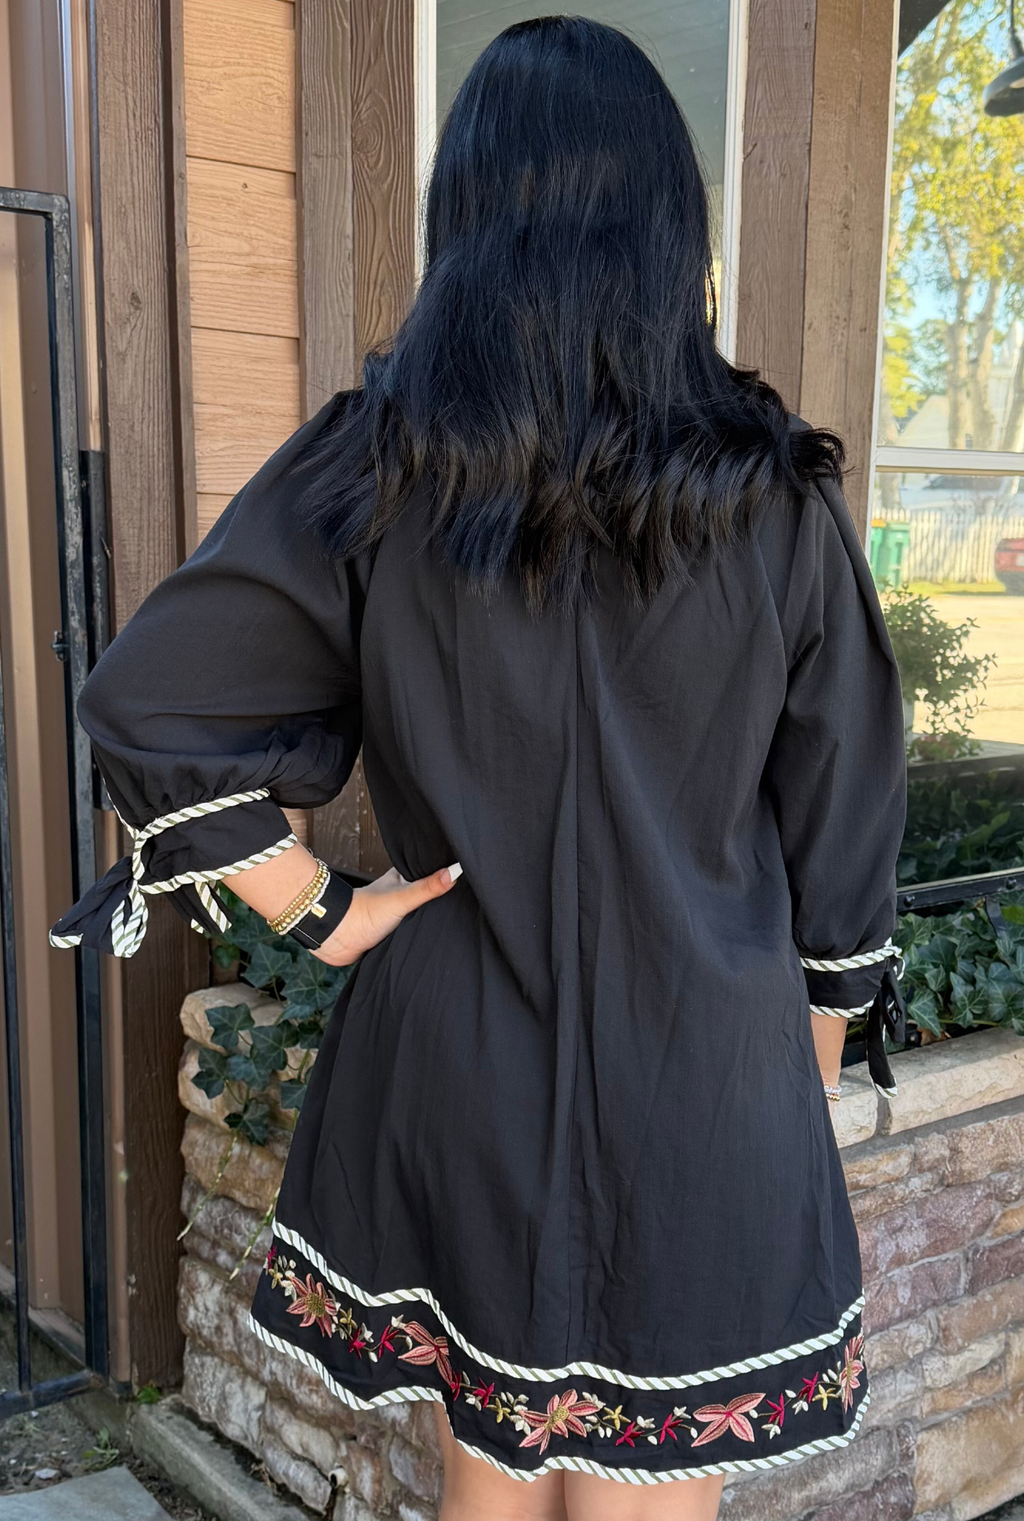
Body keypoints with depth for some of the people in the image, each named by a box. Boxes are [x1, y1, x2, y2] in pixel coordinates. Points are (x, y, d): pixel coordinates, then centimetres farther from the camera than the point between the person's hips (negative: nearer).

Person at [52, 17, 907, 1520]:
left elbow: (147, 705, -11)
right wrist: (813, 1059, 12)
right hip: (705, 1084, -1)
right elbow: (841, 814, -1)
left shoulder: (374, 465, -8)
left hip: (454, 1058, 1)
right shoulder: (773, 491, -7)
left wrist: (321, 914, -3)